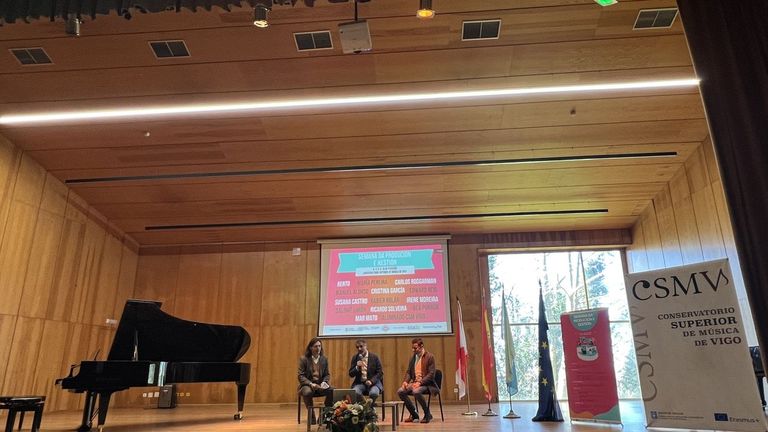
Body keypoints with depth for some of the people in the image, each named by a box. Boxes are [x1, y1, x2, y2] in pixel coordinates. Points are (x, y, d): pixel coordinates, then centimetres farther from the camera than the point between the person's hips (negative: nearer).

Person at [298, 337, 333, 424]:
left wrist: (324, 383, -11)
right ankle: (311, 416, -17)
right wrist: (311, 384, -21)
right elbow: (301, 376, -7)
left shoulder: (324, 359, 9)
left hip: (320, 385, 3)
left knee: (332, 391, -27)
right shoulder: (304, 359, -2)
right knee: (307, 392, -38)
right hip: (307, 384, -3)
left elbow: (327, 374, 11)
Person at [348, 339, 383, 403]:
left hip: (373, 383, -1)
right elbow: (351, 375, 5)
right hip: (360, 383, 1)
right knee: (355, 393, -32)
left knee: (373, 393, -33)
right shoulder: (355, 358, 6)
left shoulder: (374, 357, 0)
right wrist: (357, 367, -15)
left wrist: (371, 381, -17)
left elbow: (380, 373, -1)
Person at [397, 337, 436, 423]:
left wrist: (420, 382, -24)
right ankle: (414, 414, 0)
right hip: (414, 382, 7)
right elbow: (408, 372, 14)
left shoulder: (429, 356, -6)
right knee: (400, 391, -17)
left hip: (425, 383, -6)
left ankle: (428, 414, -12)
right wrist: (405, 381, -8)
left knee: (416, 392, -36)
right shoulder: (413, 358, 14)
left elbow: (431, 374, -13)